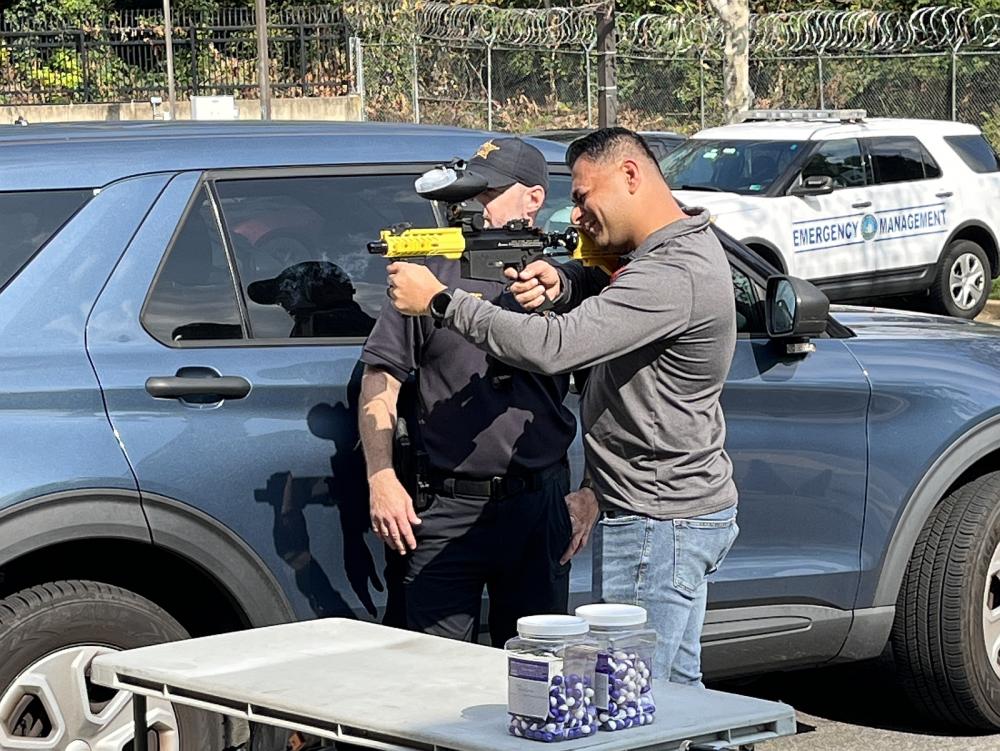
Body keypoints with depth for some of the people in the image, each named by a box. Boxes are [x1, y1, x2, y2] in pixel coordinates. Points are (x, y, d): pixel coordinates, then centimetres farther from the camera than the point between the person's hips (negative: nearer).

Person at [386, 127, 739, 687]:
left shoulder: (671, 277, -24)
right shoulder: (688, 243, 10)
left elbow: (551, 348, -30)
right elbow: (605, 296, 18)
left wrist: (439, 300, -23)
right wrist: (562, 284, -7)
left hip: (660, 524, -11)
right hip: (690, 511, 11)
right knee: (677, 689, 17)